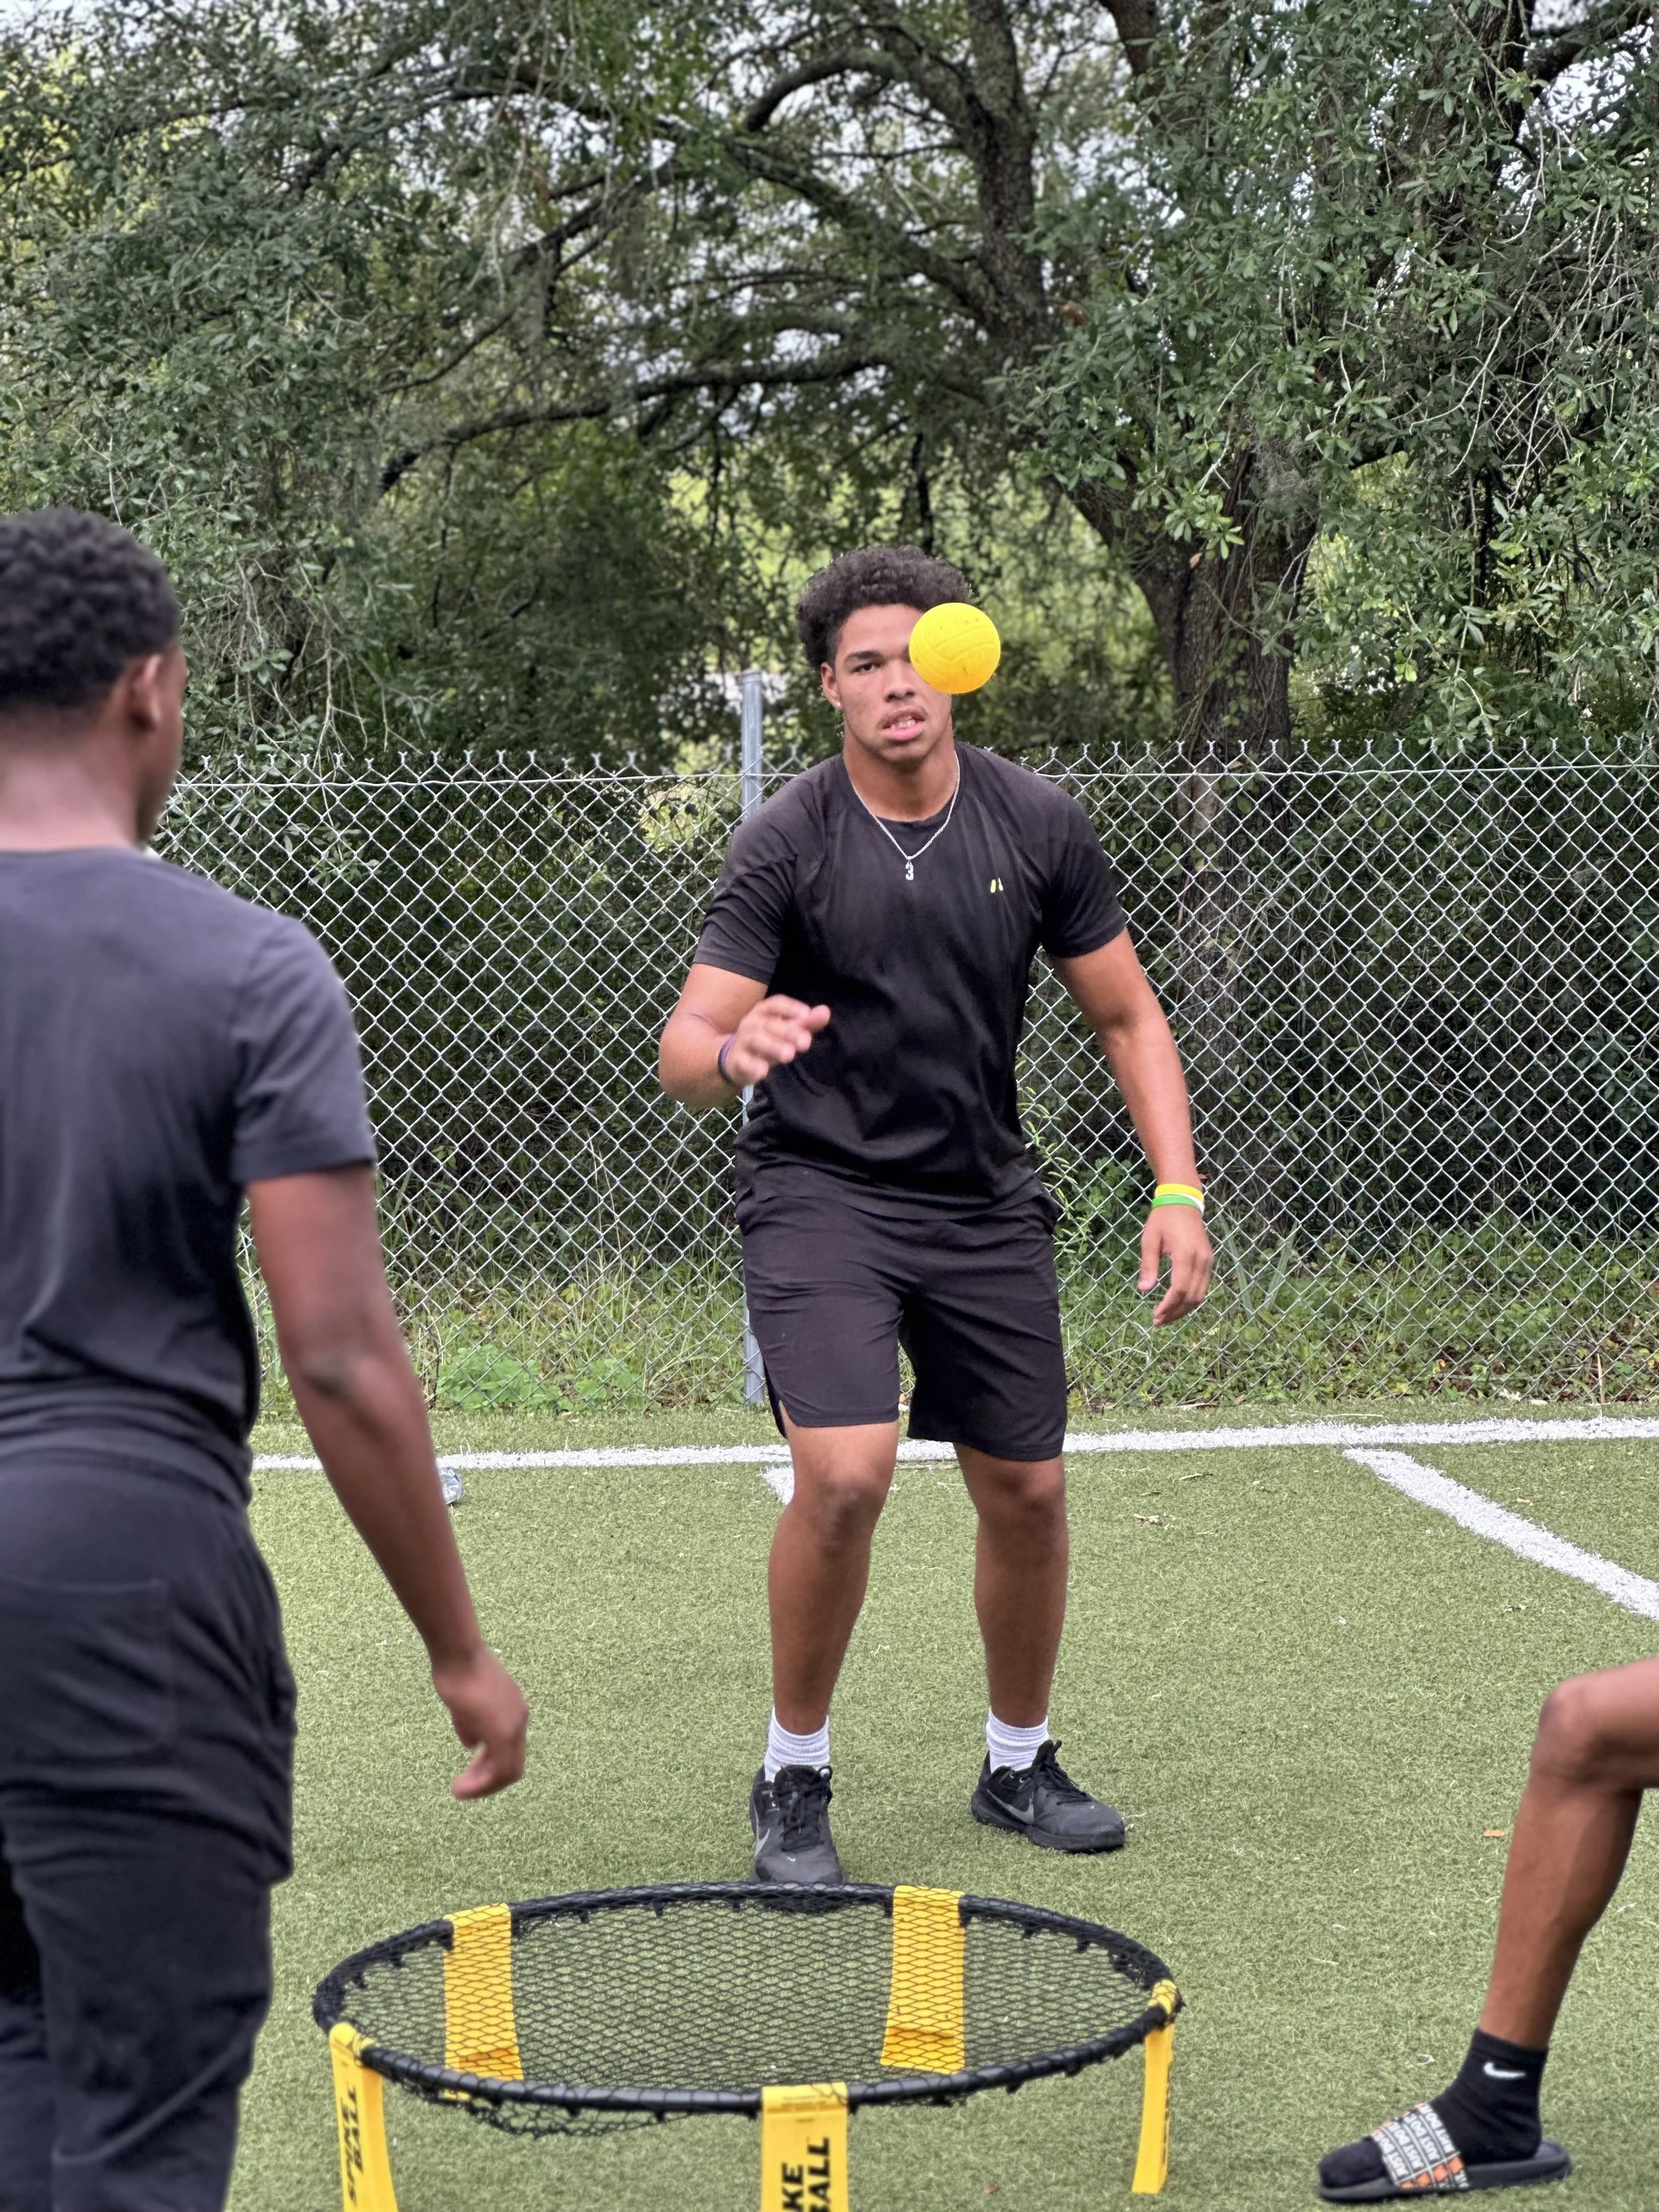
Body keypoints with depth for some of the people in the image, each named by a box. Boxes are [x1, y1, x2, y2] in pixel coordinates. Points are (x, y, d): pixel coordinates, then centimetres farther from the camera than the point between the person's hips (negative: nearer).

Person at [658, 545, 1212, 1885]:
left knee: (1028, 1492, 7)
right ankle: (794, 1778, -2)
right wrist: (733, 1049, -42)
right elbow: (684, 1051, -17)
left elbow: (1128, 1018, 5)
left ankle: (1019, 1766, 30)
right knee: (844, 1474, -21)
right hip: (820, 1188, -4)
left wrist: (1179, 1188, -7)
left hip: (986, 1202, 4)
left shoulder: (1040, 827, -4)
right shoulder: (786, 847, -13)